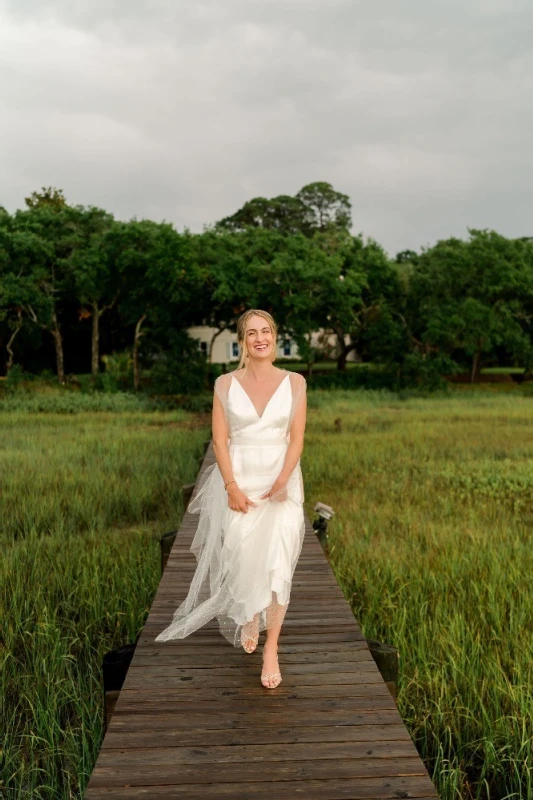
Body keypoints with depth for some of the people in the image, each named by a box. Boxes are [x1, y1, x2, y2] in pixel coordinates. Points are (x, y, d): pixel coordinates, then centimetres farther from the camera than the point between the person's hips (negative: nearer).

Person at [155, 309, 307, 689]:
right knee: (243, 555, -5)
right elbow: (220, 439, -1)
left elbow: (297, 438, 0)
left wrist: (282, 481, -13)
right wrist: (231, 486, -11)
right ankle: (248, 617, 27)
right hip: (238, 479, 0)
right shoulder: (226, 384, 3)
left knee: (278, 560, -11)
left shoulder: (294, 382, 3)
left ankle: (271, 649, 0)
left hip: (281, 480, 0)